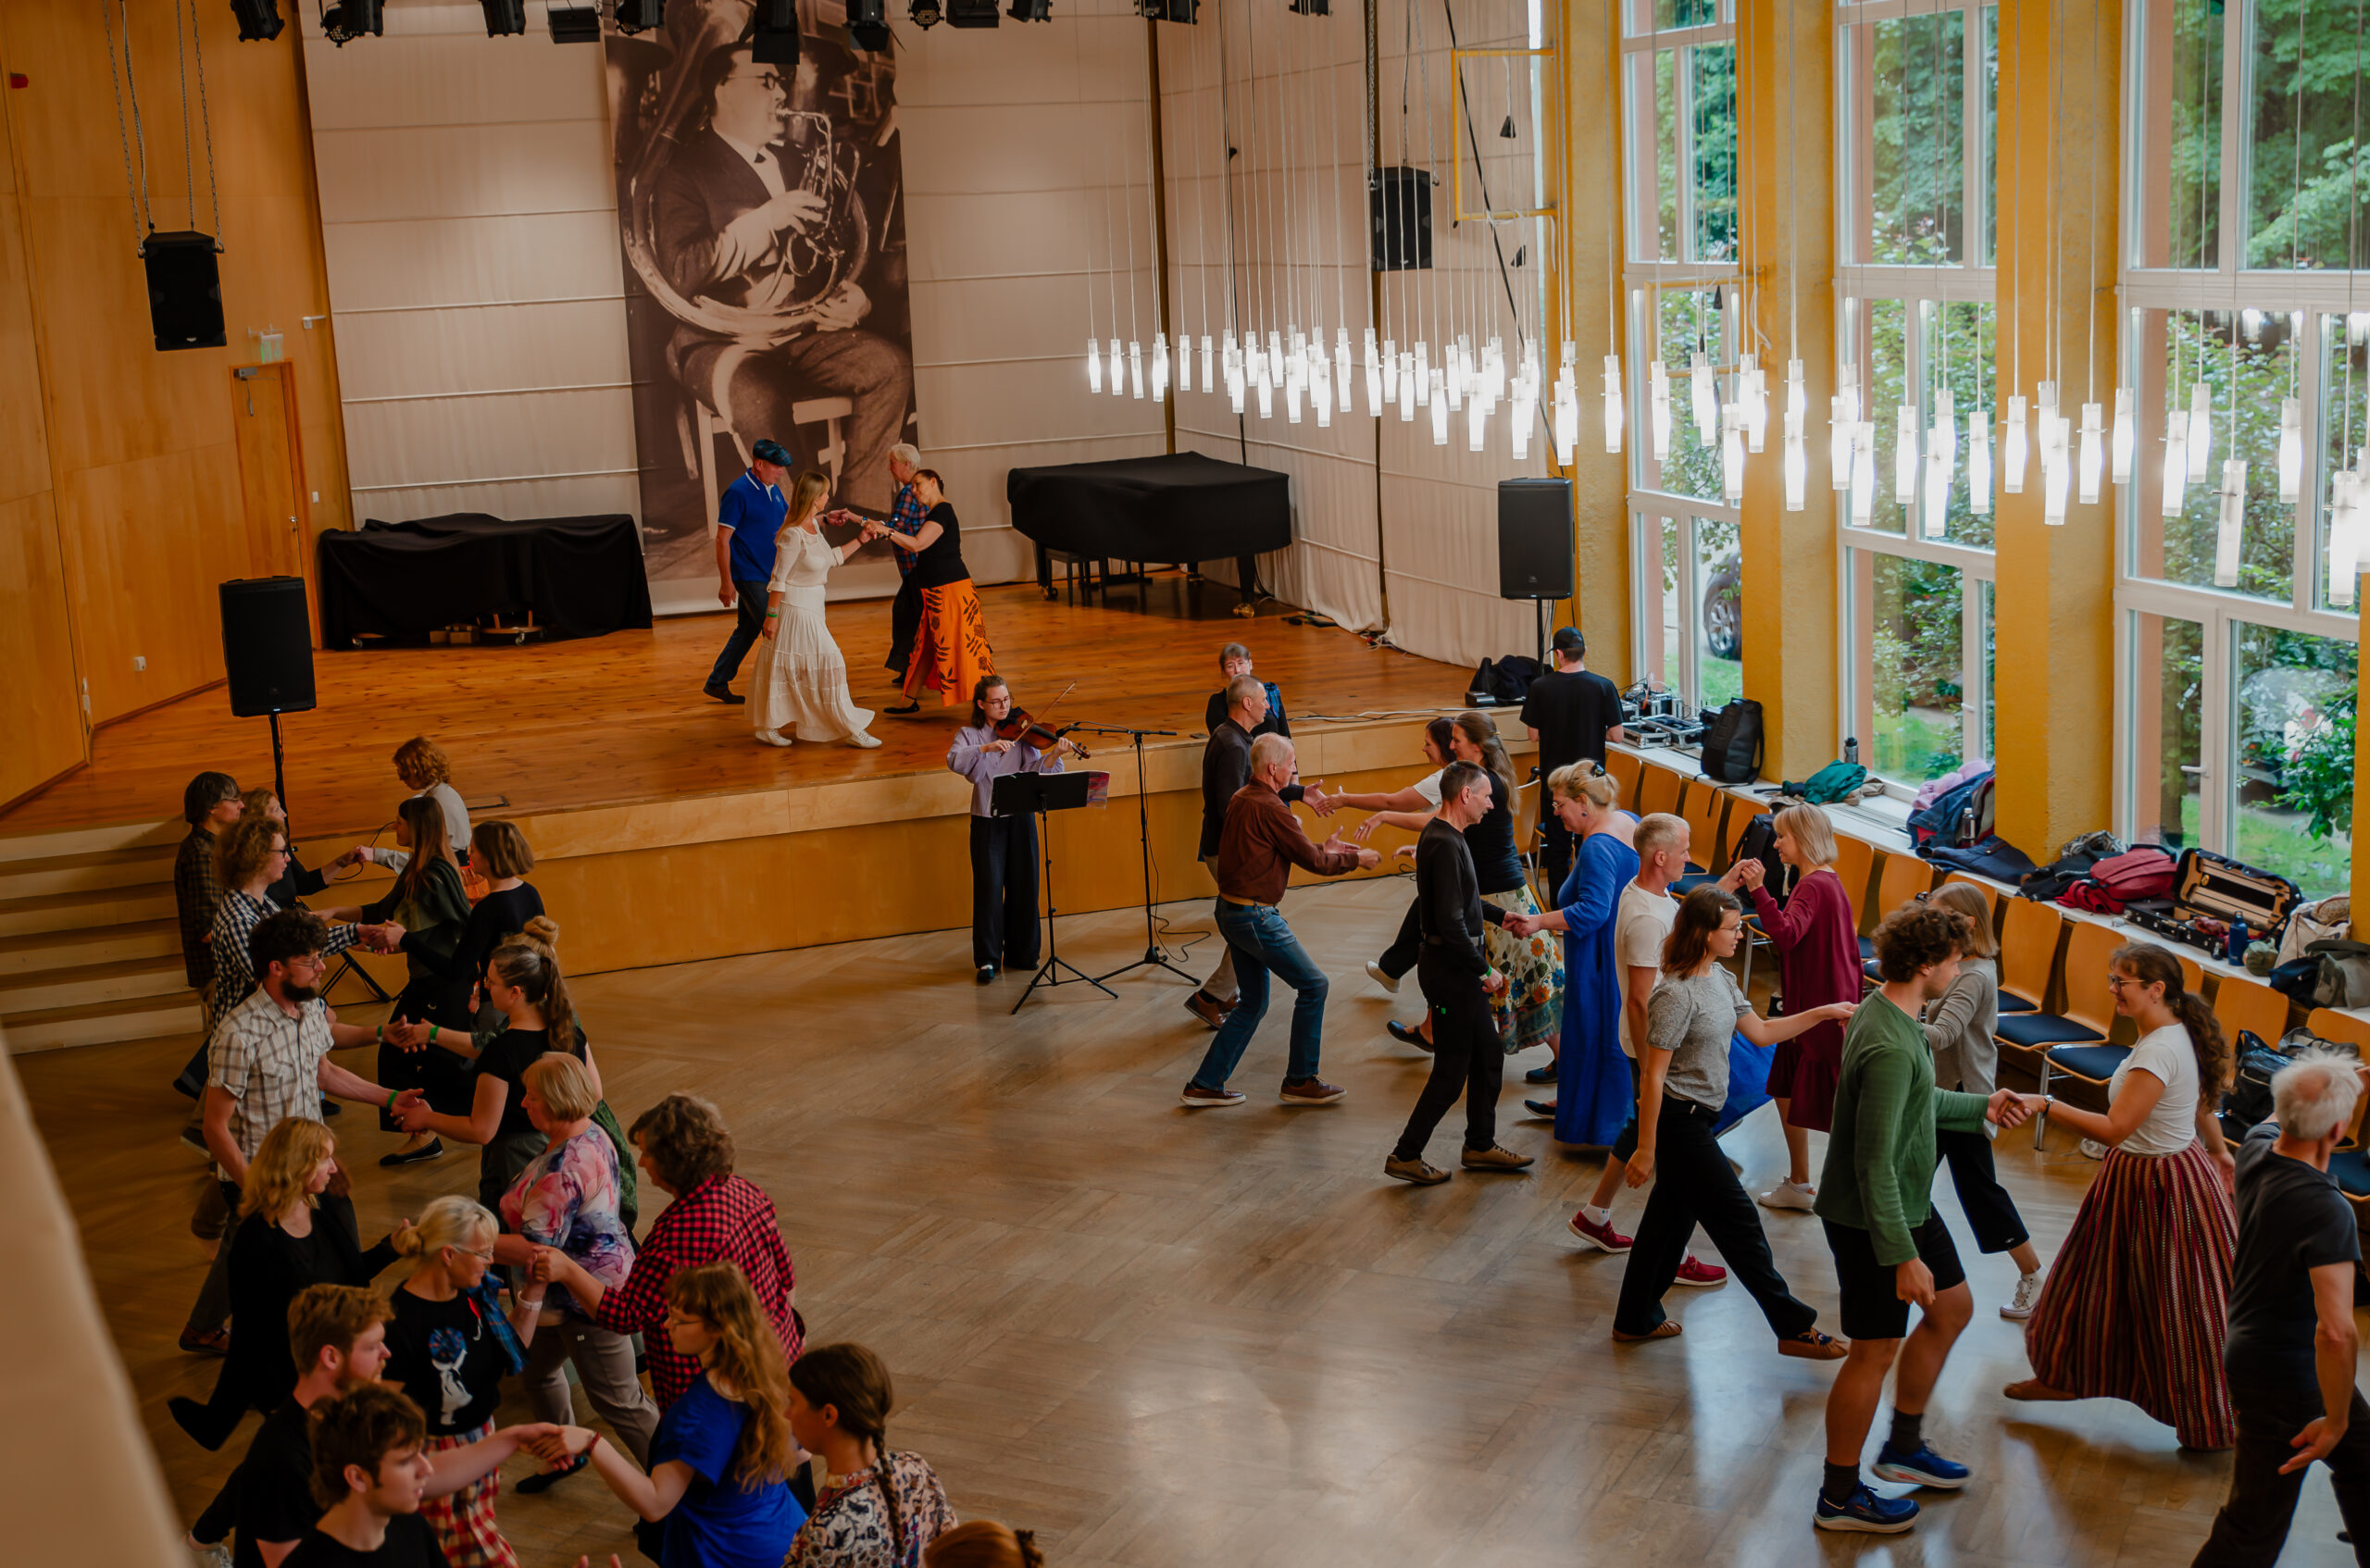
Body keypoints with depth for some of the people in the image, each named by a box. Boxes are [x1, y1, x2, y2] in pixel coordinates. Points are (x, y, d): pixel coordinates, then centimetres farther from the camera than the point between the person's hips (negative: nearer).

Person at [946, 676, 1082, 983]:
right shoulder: (969, 735, 2)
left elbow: (1034, 769, -7)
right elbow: (954, 761, -18)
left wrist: (1053, 754, -25)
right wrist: (986, 748, -31)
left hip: (1021, 819, 2)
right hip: (987, 821, -2)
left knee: (1024, 886, 5)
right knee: (989, 887, -5)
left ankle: (1020, 955, 18)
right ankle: (988, 960, 3)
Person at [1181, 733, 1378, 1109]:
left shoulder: (1242, 799, 11)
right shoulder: (1269, 807, -19)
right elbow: (1311, 860, -13)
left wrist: (1323, 849, 21)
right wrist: (1355, 859, 2)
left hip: (1231, 910, 10)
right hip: (1254, 917, -10)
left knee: (1253, 1004, 17)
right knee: (1313, 984, 1)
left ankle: (1205, 1085, 17)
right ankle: (1300, 1081, 9)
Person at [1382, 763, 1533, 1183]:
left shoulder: (1445, 836, 10)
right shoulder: (1445, 844, -24)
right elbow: (1451, 923, -27)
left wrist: (1503, 916, 26)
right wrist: (1485, 969, -19)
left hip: (1459, 968, 10)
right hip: (1450, 970, -10)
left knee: (1488, 1056, 18)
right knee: (1452, 1069, -1)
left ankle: (1480, 1146, 31)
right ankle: (1405, 1155, 9)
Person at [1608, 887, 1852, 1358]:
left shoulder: (1721, 980, 6)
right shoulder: (1676, 995, -22)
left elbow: (1760, 1032, 18)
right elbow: (1653, 1077, -21)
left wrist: (1822, 1013, 10)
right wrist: (1646, 1149, -19)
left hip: (1697, 1120, 9)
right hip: (1679, 1121, -9)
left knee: (1673, 1215, 17)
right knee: (1738, 1222, 0)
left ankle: (1636, 1319, 29)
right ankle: (1794, 1327, 10)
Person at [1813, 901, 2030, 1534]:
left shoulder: (1888, 1014, 2)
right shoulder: (1889, 1047, -30)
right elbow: (1874, 1163, -29)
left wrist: (1980, 1107, 21)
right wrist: (1902, 1256, -26)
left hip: (1909, 1204, 10)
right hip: (1871, 1220, -10)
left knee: (1952, 1308, 22)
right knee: (1875, 1353, 2)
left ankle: (1903, 1445, 37)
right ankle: (1839, 1497, 18)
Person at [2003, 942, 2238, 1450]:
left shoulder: (2159, 1052, -29)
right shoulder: (2177, 1035, 1)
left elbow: (2115, 1128, -33)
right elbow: (2204, 1101, 16)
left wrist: (2046, 1104, -34)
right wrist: (2218, 1151, 30)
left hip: (2160, 1189, -10)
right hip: (2133, 1178, 10)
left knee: (2182, 1304, 4)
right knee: (2099, 1276, 23)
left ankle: (2221, 1422, 18)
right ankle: (2067, 1375, 40)